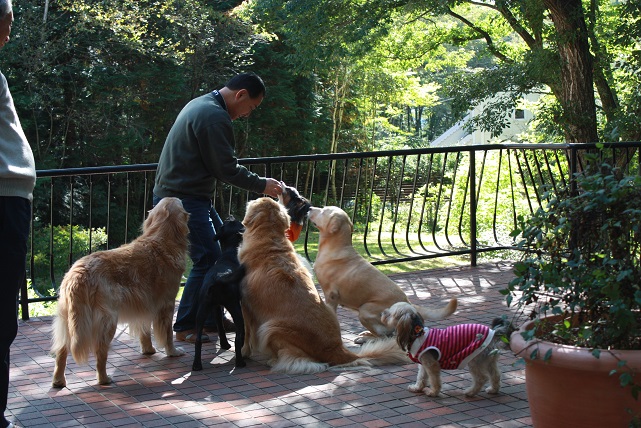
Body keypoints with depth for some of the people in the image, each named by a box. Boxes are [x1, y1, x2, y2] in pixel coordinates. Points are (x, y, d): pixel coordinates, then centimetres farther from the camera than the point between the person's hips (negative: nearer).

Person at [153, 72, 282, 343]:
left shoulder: (200, 105, 16)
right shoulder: (215, 117, -19)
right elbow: (226, 169, -17)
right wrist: (261, 185, -5)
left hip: (173, 195, 11)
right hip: (185, 200, -11)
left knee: (222, 248, 14)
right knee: (207, 260, -8)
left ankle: (212, 317, 21)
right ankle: (184, 328, 1)